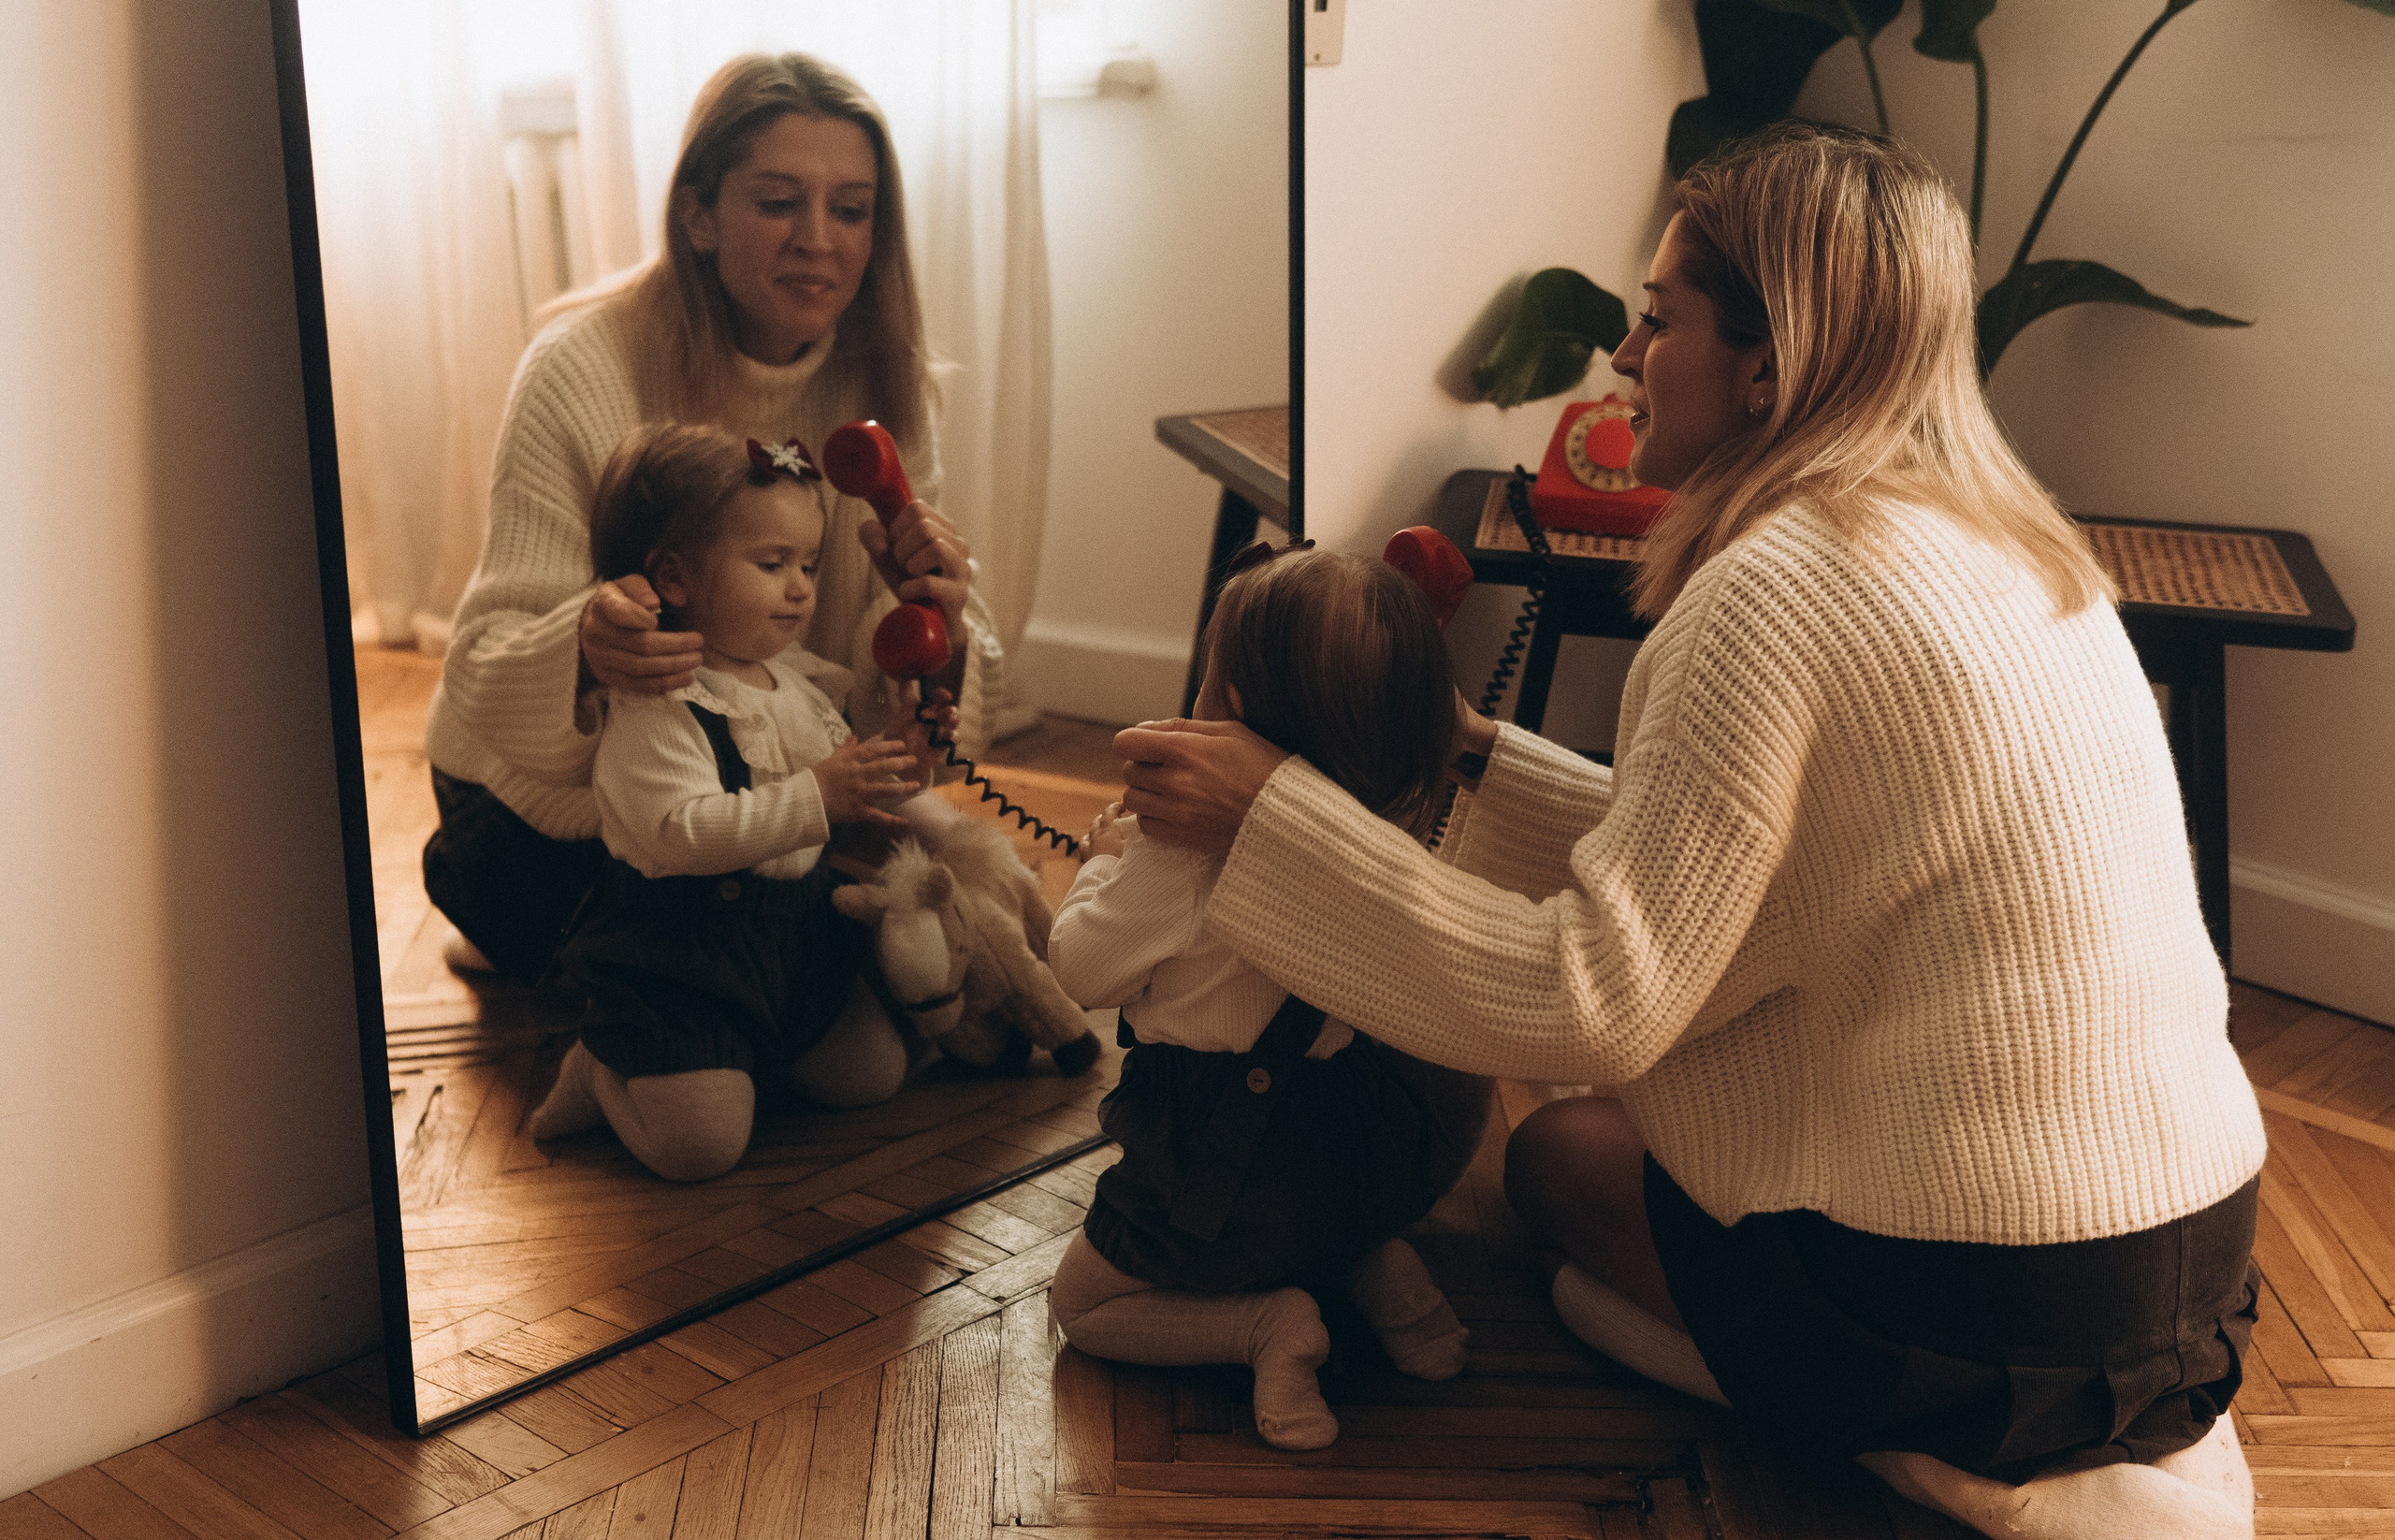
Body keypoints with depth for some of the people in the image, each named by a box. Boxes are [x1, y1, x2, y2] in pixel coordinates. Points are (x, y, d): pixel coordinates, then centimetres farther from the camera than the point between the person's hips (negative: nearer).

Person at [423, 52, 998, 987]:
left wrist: (935, 629, -35)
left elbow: (873, 698, -11)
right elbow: (491, 662, -26)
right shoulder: (581, 371, -24)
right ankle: (493, 918, 14)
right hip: (555, 798, -4)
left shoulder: (879, 383, -11)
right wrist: (584, 650, -49)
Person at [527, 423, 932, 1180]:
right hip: (681, 955, -8)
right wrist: (817, 796, -36)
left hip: (798, 931, 8)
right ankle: (604, 1067, 14)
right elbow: (684, 833, -32)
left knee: (875, 1074, 9)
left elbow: (845, 786, 19)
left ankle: (744, 1045, 25)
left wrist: (901, 762, -3)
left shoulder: (800, 680, 7)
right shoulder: (655, 713, -20)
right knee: (700, 1145, -15)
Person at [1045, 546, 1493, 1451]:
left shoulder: (1188, 848, -26)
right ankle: (1377, 1267, 12)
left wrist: (1104, 866, 5)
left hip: (1226, 1154, -6)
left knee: (1081, 1303, 15)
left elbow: (1082, 971, -13)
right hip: (1373, 1147, 6)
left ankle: (1265, 1323, -6)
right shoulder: (1393, 838, -6)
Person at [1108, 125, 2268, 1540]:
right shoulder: (2010, 546, 8)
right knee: (1624, 1099, 24)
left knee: (1560, 1151, 14)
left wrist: (1270, 810, -15)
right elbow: (1718, 865, 12)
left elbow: (1593, 1002, -20)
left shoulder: (1782, 585, -20)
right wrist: (1483, 758, 17)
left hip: (2011, 1312, -8)